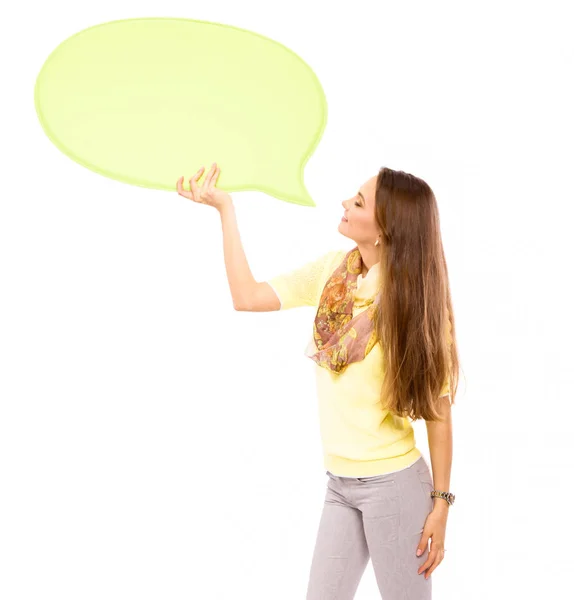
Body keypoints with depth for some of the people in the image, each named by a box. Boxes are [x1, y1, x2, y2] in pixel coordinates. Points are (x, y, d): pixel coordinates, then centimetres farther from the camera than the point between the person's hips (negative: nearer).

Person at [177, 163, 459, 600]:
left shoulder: (415, 300, -14)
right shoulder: (333, 268, 0)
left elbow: (438, 411, -12)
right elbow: (247, 297, 0)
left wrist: (441, 503, -11)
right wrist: (225, 207, -2)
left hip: (393, 484, -5)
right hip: (339, 483, 5)